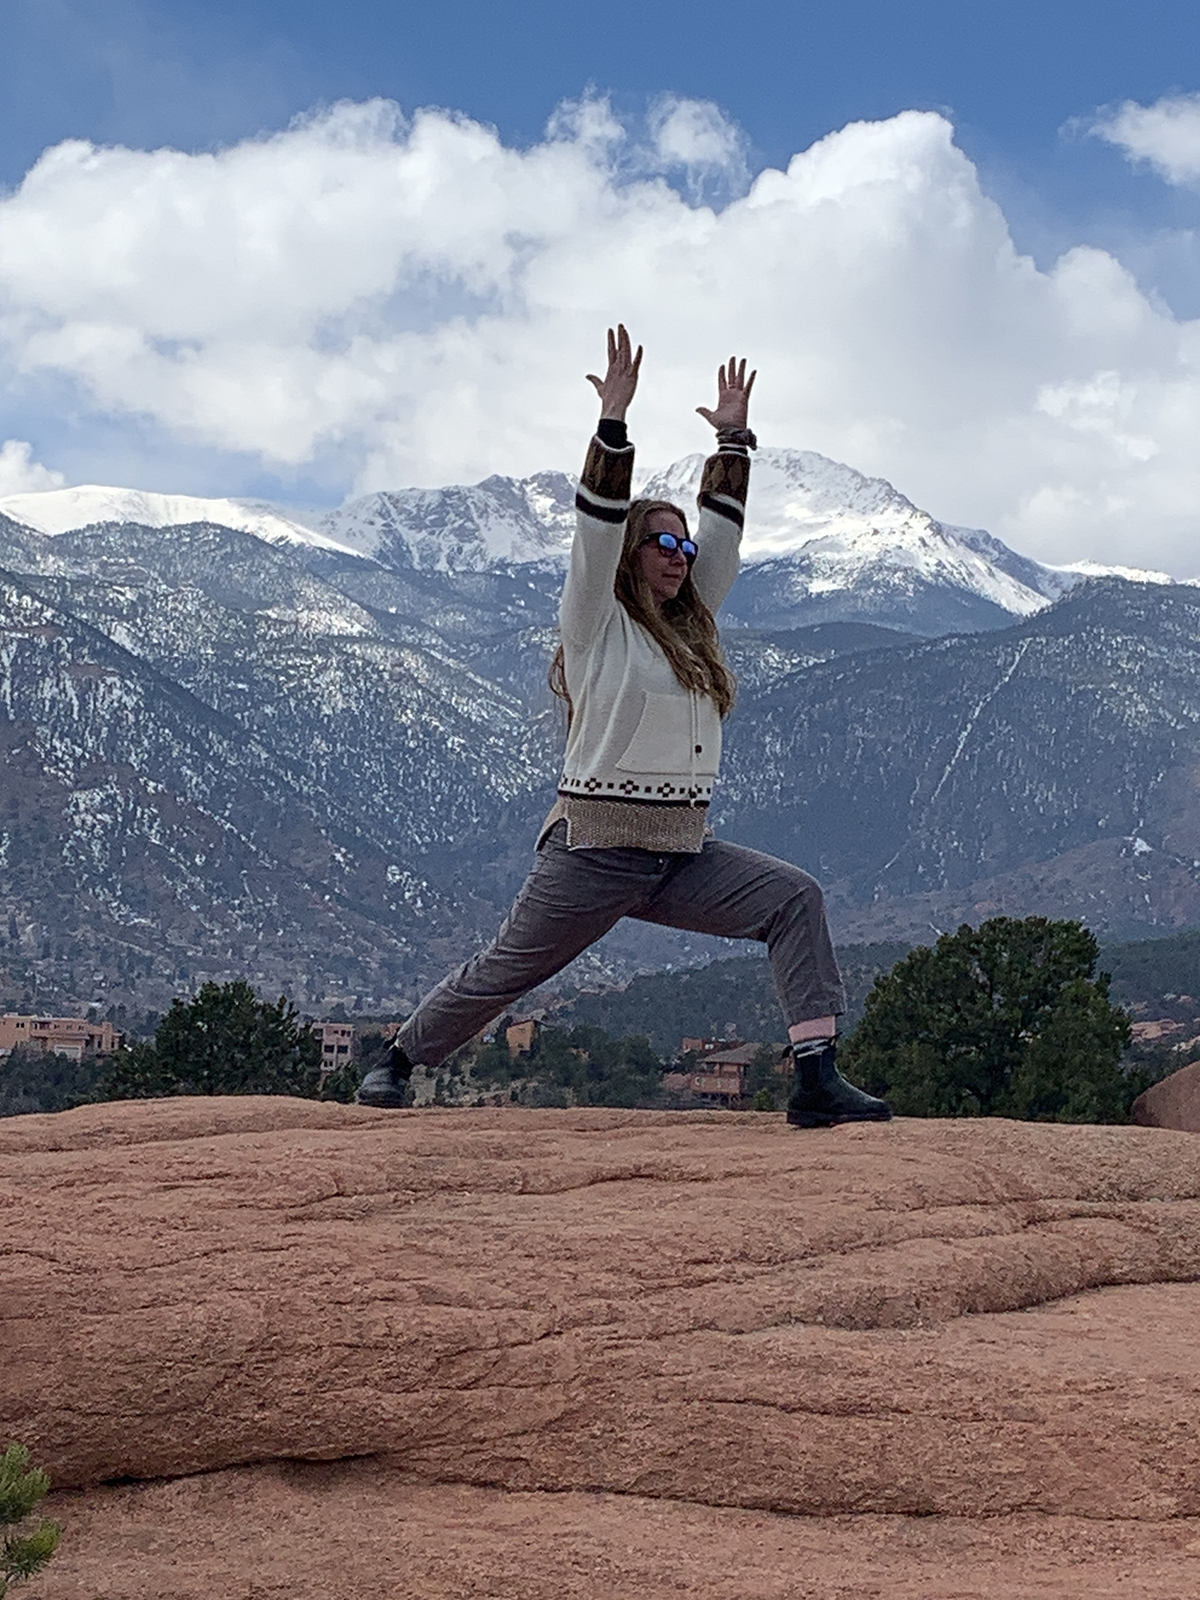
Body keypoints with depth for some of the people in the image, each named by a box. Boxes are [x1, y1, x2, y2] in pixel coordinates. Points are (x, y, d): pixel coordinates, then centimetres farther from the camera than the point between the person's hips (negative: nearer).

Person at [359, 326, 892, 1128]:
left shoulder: (693, 627, 16)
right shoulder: (597, 628, -2)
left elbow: (723, 533, 18)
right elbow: (597, 527, -14)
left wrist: (733, 437, 18)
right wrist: (613, 420, -20)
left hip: (684, 856, 6)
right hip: (595, 851, -6)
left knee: (795, 898, -13)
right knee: (506, 972, 4)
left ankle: (817, 1079, -18)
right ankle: (398, 1060, 28)